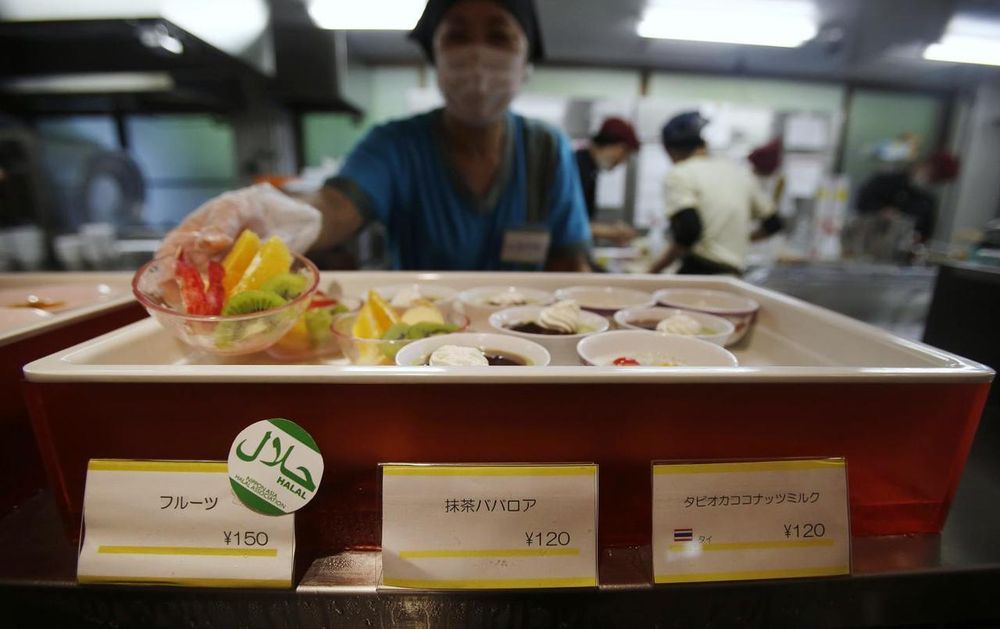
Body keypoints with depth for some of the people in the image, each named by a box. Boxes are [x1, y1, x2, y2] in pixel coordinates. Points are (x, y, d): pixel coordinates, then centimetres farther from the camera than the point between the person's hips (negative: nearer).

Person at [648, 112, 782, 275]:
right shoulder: (740, 171, 18)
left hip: (698, 272, -7)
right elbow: (773, 223, 26)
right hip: (733, 276, 7)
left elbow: (689, 230, -18)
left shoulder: (678, 175, -2)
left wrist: (655, 269, -12)